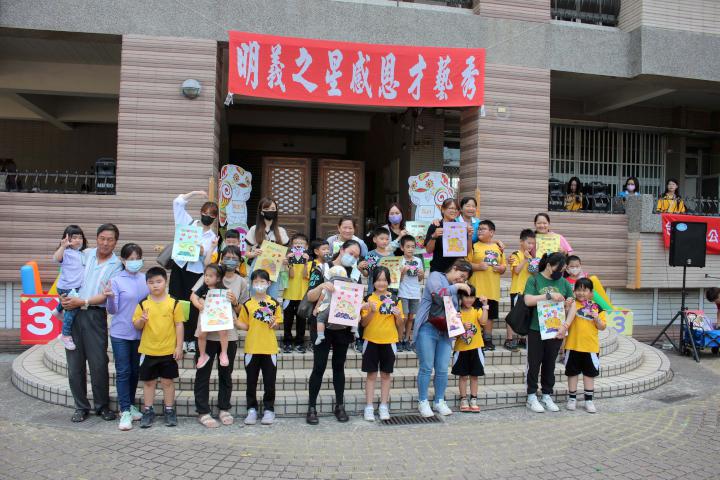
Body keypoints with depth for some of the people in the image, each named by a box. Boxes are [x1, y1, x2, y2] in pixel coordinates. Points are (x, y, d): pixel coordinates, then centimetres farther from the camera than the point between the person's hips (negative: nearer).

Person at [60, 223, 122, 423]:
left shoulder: (116, 265, 0)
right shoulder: (85, 254, 8)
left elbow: (106, 295, -7)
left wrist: (81, 302, -14)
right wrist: (64, 295, -1)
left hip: (95, 315, -3)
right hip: (72, 313, 3)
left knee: (98, 363, -1)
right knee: (75, 363, 6)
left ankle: (103, 406, 14)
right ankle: (81, 407, 19)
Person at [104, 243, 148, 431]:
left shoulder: (145, 279, 3)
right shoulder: (116, 281, -7)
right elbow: (113, 310, -8)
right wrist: (110, 298, -25)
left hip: (139, 333, 4)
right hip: (120, 333, -4)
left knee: (135, 371, 13)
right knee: (123, 372, -2)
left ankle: (130, 405, 28)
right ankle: (125, 411, 3)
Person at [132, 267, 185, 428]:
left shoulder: (174, 303, -4)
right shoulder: (143, 304, 1)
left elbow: (179, 325, -2)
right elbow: (136, 326, 4)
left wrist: (179, 347, -5)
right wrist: (142, 320, -19)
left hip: (168, 351, -2)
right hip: (148, 351, 2)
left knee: (168, 381, 8)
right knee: (148, 382, 11)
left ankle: (169, 411, 20)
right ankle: (148, 412, 23)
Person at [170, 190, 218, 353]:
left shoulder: (212, 238, 4)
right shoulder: (188, 223, 8)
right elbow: (178, 202, 5)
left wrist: (208, 250, -22)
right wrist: (195, 192, 1)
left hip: (195, 272, -1)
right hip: (179, 267, 2)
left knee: (192, 305, 2)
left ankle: (190, 339, 15)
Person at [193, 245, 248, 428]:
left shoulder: (242, 282, 6)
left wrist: (235, 303, -9)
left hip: (229, 334, 2)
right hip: (207, 332, -2)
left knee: (226, 373, 13)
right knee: (203, 373, 4)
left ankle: (224, 409, 26)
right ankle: (203, 412, 15)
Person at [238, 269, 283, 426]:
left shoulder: (274, 303, 2)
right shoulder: (247, 304, 2)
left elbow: (277, 324, 7)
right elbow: (244, 325, 5)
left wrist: (274, 323, -13)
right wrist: (236, 323, -14)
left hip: (270, 348, 0)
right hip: (251, 348, 0)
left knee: (269, 381, 6)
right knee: (251, 381, 9)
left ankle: (268, 410, 18)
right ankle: (252, 409, 20)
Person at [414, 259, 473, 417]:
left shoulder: (455, 289, 20)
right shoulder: (435, 276, 2)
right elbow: (439, 293, -16)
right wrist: (457, 286, -7)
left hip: (445, 332, 6)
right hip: (428, 328, -6)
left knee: (442, 370, 3)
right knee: (426, 368, -3)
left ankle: (440, 401, 17)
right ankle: (423, 402, 8)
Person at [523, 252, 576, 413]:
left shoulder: (563, 282, 6)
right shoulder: (534, 280, -3)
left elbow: (572, 306, 3)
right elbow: (528, 300, -16)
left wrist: (565, 325, -8)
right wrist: (550, 295, -20)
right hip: (536, 330, -3)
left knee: (550, 364, 13)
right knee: (534, 364, 5)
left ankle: (547, 396, 25)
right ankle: (532, 397, 16)